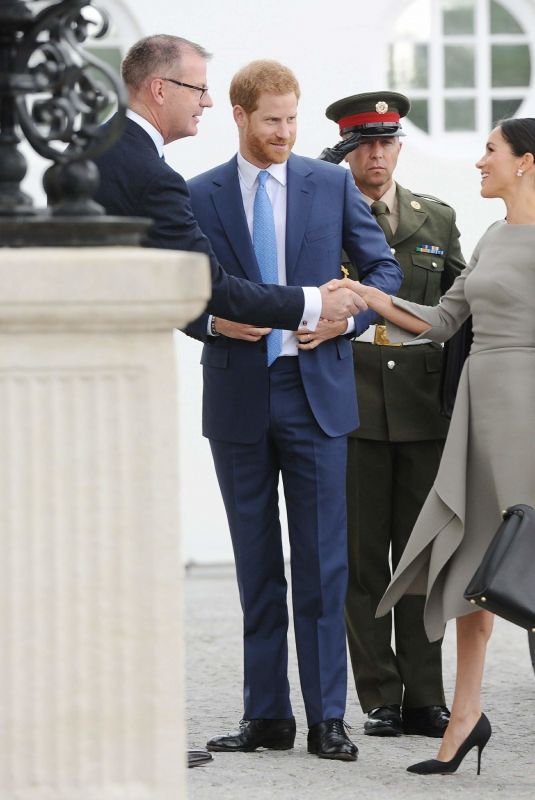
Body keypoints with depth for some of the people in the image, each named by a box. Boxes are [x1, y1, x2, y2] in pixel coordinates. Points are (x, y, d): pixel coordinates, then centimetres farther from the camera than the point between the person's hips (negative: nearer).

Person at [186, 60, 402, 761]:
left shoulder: (333, 184, 6)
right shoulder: (199, 196, 5)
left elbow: (384, 268, 10)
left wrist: (349, 316, -8)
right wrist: (215, 319, -13)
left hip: (315, 392, -1)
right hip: (238, 396, 1)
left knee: (322, 563, -2)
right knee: (257, 566, 7)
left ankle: (327, 718, 2)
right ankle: (267, 715, 12)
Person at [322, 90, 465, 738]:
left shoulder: (437, 219, 13)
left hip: (423, 409, 2)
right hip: (352, 410, -2)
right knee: (361, 558, 1)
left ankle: (424, 698, 5)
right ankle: (380, 697, 6)